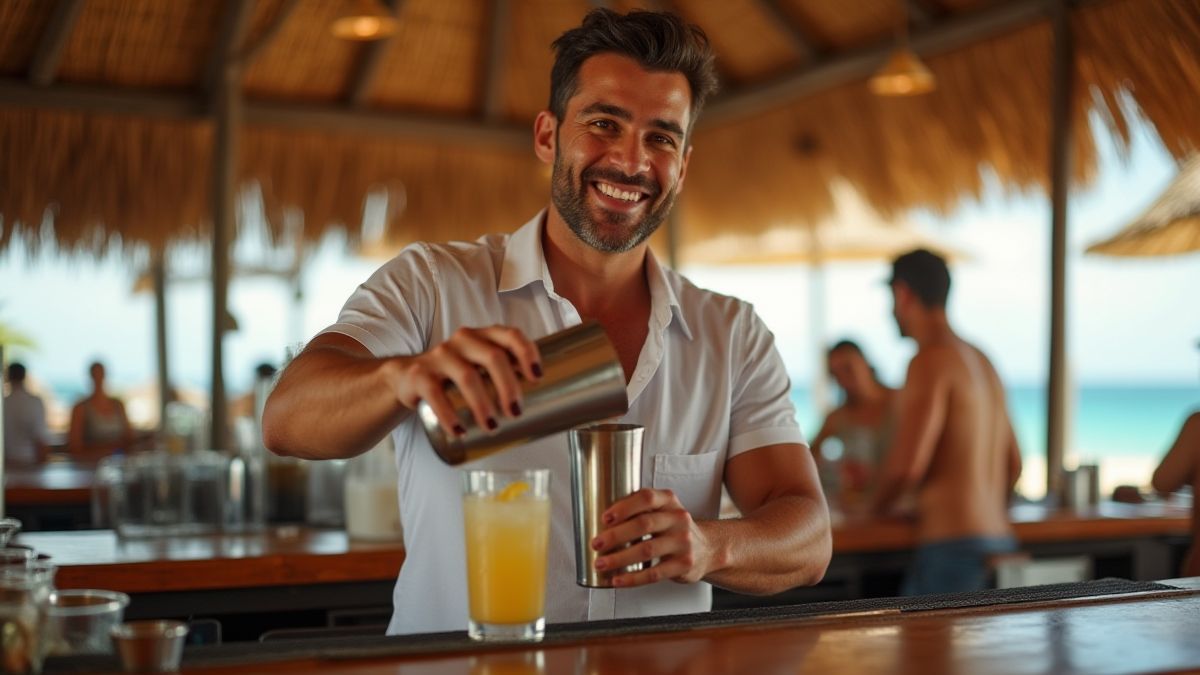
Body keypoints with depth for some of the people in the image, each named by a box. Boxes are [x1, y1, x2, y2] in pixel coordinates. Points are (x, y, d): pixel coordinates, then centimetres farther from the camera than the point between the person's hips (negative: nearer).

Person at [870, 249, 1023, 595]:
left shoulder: (931, 360, -9)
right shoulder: (982, 361, 18)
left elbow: (907, 464, -17)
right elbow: (1013, 465, 23)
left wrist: (876, 508, 1)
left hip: (954, 546, -9)